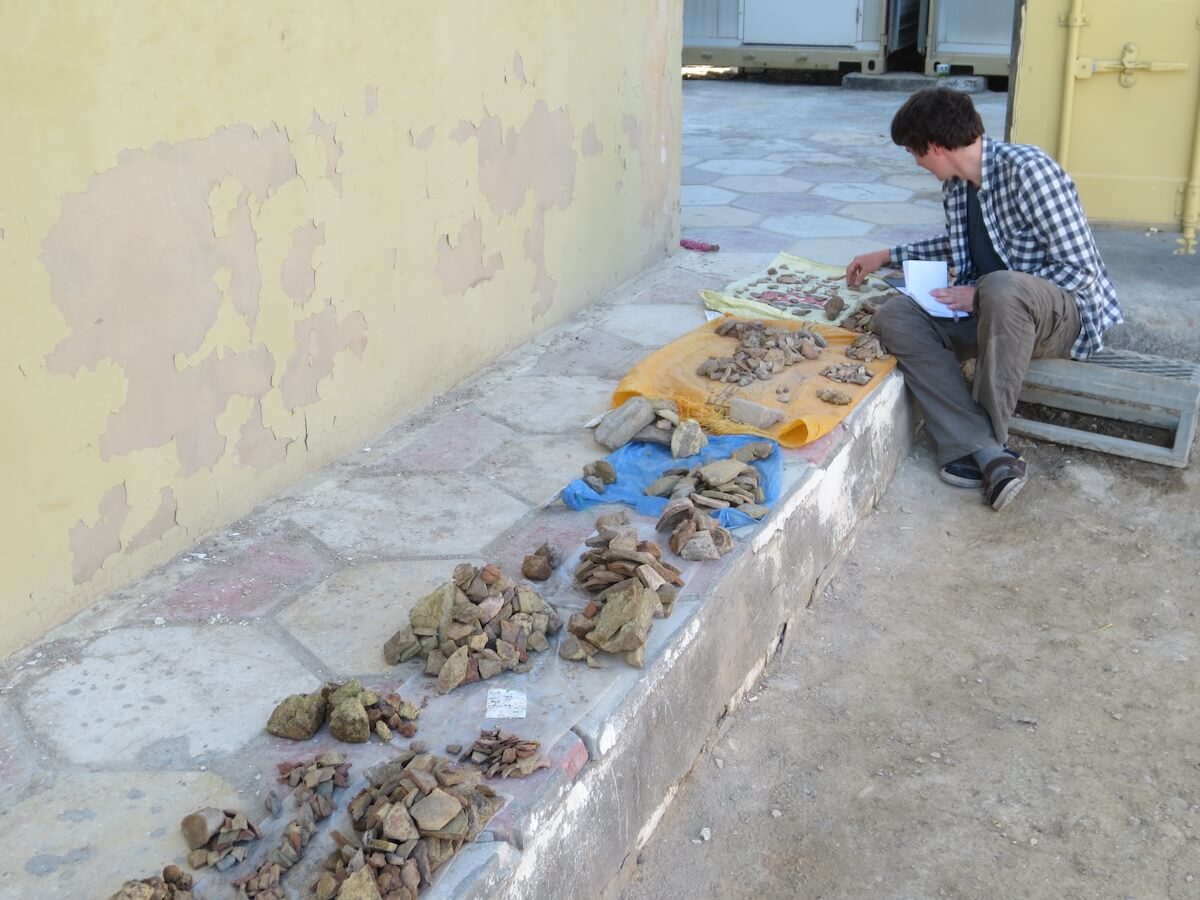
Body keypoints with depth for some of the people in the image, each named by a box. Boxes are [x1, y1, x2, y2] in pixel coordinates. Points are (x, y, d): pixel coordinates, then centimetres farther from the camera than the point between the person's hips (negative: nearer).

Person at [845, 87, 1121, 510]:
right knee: (896, 317, -15)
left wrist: (981, 295, -20)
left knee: (1001, 288, -41)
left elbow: (1080, 269, -21)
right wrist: (886, 257, 23)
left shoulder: (1027, 170, -19)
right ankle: (988, 454, -28)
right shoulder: (955, 185, 5)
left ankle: (979, 445, -23)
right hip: (990, 311, 8)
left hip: (1066, 311, -8)